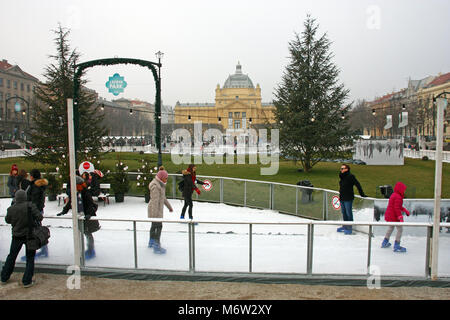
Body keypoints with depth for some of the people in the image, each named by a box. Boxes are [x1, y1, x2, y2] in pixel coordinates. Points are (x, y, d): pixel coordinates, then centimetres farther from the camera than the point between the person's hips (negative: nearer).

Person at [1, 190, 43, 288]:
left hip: (17, 236, 3)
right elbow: (39, 217, -20)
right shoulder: (30, 206, -17)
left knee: (11, 256, 21)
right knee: (30, 258, 9)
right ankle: (27, 281, 9)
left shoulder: (11, 209, -8)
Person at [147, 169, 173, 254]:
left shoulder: (160, 184, 9)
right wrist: (155, 214, -28)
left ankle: (151, 242, 38)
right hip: (155, 209, -10)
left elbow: (163, 197, 19)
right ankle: (156, 247, -1)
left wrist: (169, 206, 25)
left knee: (154, 225, 22)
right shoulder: (155, 186, -23)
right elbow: (155, 201, -26)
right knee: (158, 226, -7)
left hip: (158, 208, 10)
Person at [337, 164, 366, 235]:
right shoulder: (342, 176, 11)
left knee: (349, 213, -1)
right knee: (344, 213, 15)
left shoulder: (350, 176, -13)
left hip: (348, 199, -8)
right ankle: (345, 226, 26)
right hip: (342, 198, 8)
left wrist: (362, 194, -8)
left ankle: (349, 228, 6)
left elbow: (358, 185, -11)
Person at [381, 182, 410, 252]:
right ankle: (396, 246, 0)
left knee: (391, 227, 25)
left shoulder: (394, 195, 13)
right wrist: (400, 217, -27)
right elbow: (397, 208, -26)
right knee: (400, 229, -3)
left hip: (389, 215, 11)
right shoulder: (398, 197, -19)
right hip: (394, 216, -11)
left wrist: (405, 210, 26)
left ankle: (385, 243, 36)